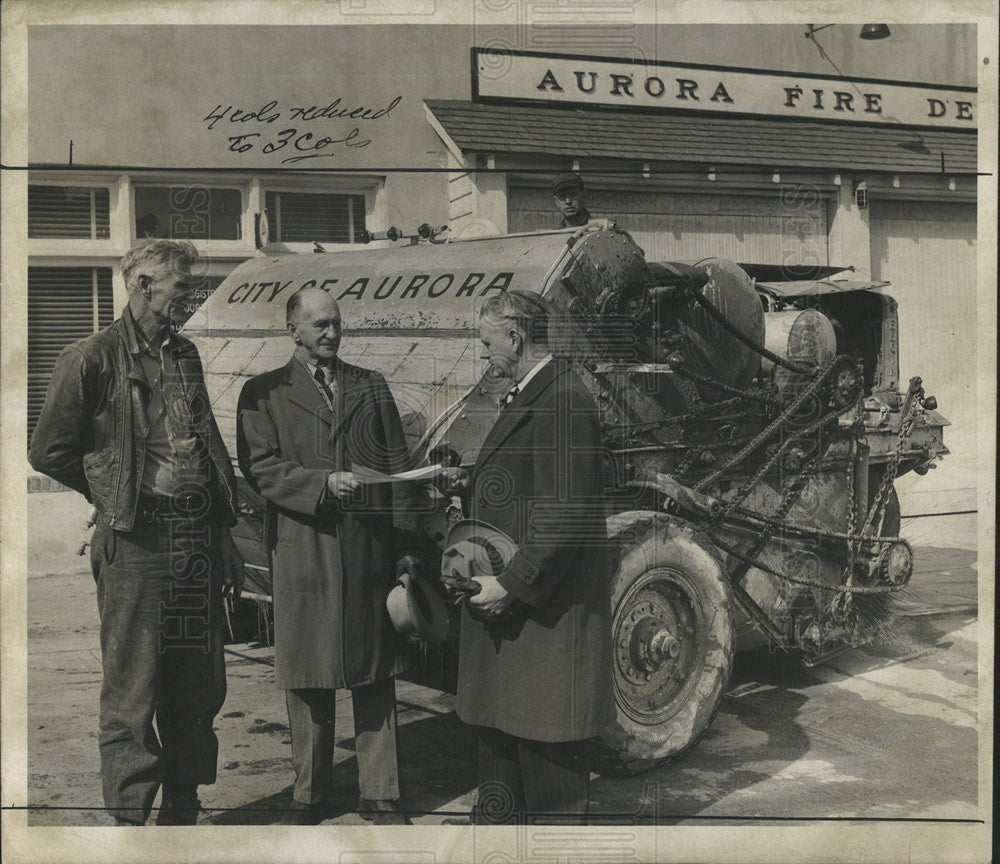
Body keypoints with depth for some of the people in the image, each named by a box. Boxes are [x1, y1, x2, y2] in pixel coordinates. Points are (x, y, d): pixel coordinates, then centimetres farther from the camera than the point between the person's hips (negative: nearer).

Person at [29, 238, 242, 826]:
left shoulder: (185, 354, 16)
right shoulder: (92, 359, -3)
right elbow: (50, 452, 0)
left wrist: (224, 532, 15)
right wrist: (115, 497, 5)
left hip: (198, 535, 6)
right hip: (137, 541, -6)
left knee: (200, 684, 10)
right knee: (133, 689, -1)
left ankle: (183, 807, 24)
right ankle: (129, 817, 10)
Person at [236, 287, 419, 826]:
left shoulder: (371, 387, 15)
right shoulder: (264, 393, 7)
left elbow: (397, 468, 12)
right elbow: (260, 469, -3)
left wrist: (404, 544, 6)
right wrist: (323, 484, -17)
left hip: (370, 552, 2)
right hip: (302, 553, -2)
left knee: (375, 679, 5)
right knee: (307, 681, 6)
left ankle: (379, 796, 15)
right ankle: (310, 795, 20)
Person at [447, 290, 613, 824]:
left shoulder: (562, 401, -19)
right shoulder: (528, 396, 15)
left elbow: (565, 514, -24)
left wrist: (512, 585, -22)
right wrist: (471, 485, 6)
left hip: (544, 612, -11)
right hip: (507, 604, 11)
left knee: (547, 747, 2)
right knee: (500, 727, 21)